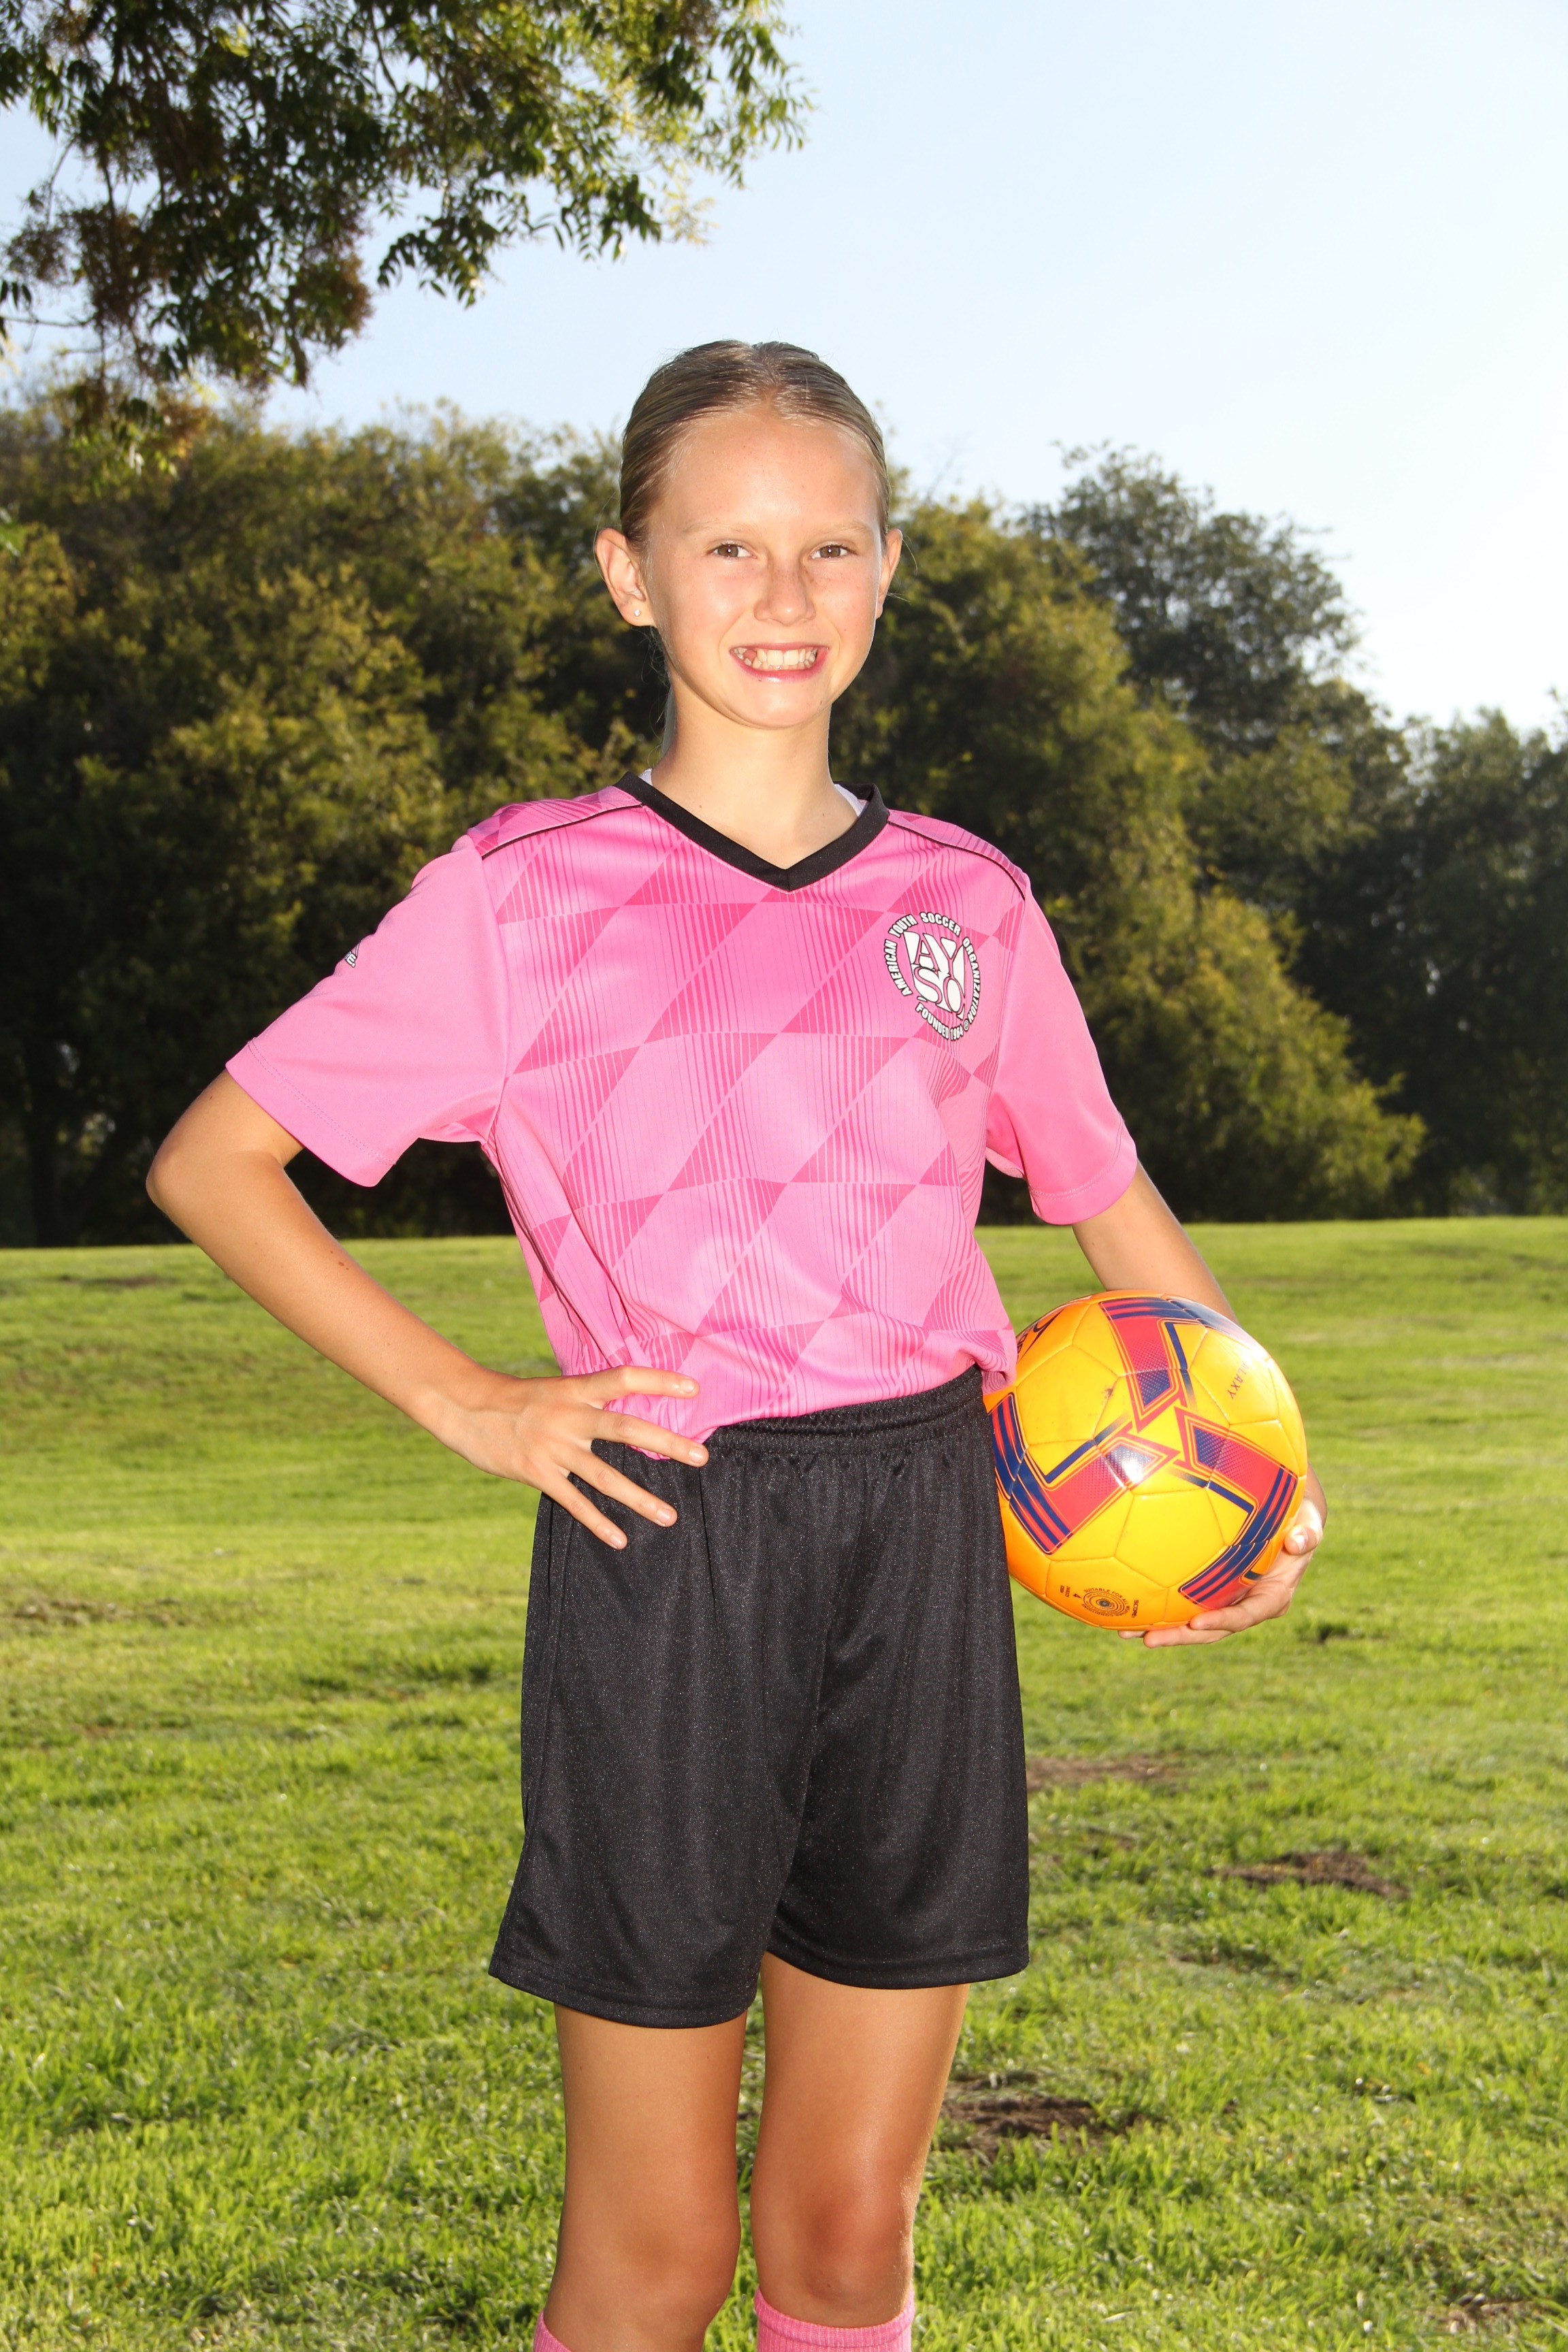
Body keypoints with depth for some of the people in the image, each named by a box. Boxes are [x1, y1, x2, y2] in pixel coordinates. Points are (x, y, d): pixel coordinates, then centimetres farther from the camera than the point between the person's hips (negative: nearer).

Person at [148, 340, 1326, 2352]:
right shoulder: (524, 893, 0)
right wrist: (467, 1406, -7)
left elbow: (1114, 1203, 20)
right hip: (665, 1552, -3)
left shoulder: (966, 902, 9)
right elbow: (212, 1163, 2)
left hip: (921, 1546, 3)